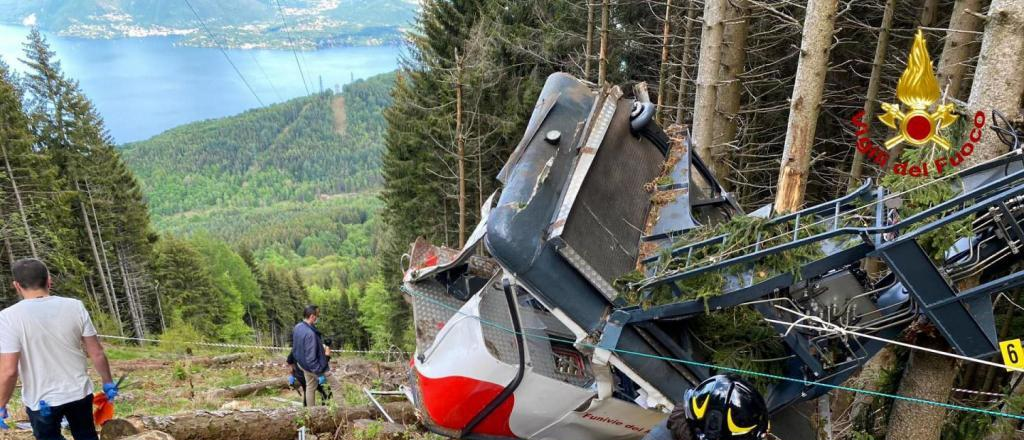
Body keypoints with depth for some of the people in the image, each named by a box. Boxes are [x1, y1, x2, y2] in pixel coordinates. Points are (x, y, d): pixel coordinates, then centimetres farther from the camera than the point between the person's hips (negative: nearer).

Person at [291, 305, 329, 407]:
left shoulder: (298, 327, -6)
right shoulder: (310, 333, -35)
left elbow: (294, 347, 11)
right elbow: (311, 358, -33)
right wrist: (320, 373, -25)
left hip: (302, 363, 9)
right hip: (312, 367, -9)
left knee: (310, 387, 24)